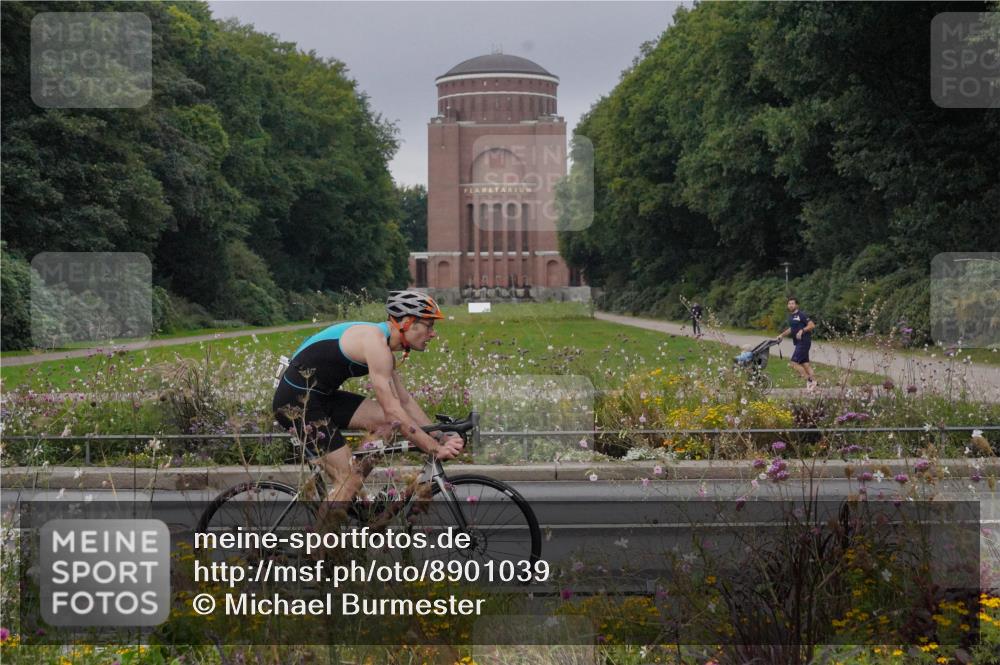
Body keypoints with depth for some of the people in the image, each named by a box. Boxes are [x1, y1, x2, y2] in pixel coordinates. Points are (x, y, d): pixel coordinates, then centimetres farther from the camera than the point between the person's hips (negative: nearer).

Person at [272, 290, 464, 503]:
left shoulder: (384, 348, 9)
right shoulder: (375, 342, -21)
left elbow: (405, 401, 14)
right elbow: (393, 410, -25)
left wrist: (440, 437, 5)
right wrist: (435, 449, -22)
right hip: (296, 402, -9)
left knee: (385, 421, -3)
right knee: (351, 479, -11)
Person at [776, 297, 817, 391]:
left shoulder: (802, 315, -12)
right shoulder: (791, 316, 15)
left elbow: (812, 325, -16)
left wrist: (802, 330, -25)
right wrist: (782, 335, 21)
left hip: (804, 342, -9)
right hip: (798, 343, 9)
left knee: (794, 363, -13)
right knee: (805, 363, 10)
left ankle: (809, 380, -5)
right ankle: (813, 381, 15)